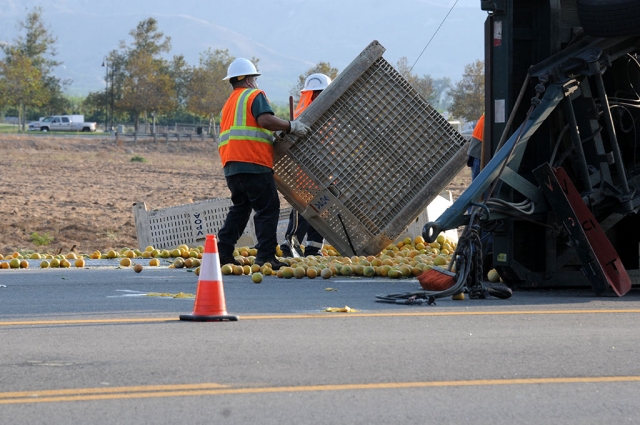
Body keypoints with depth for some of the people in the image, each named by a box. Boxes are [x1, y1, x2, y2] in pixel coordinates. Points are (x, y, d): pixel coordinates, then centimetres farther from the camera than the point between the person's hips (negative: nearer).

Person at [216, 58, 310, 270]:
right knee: (268, 208, -5)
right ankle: (265, 256, -10)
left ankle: (223, 251, 13)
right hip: (253, 164, -8)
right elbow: (265, 119, -18)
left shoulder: (229, 103, 25)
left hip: (231, 165, 8)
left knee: (239, 208, 18)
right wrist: (291, 126, -11)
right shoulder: (254, 95, 0)